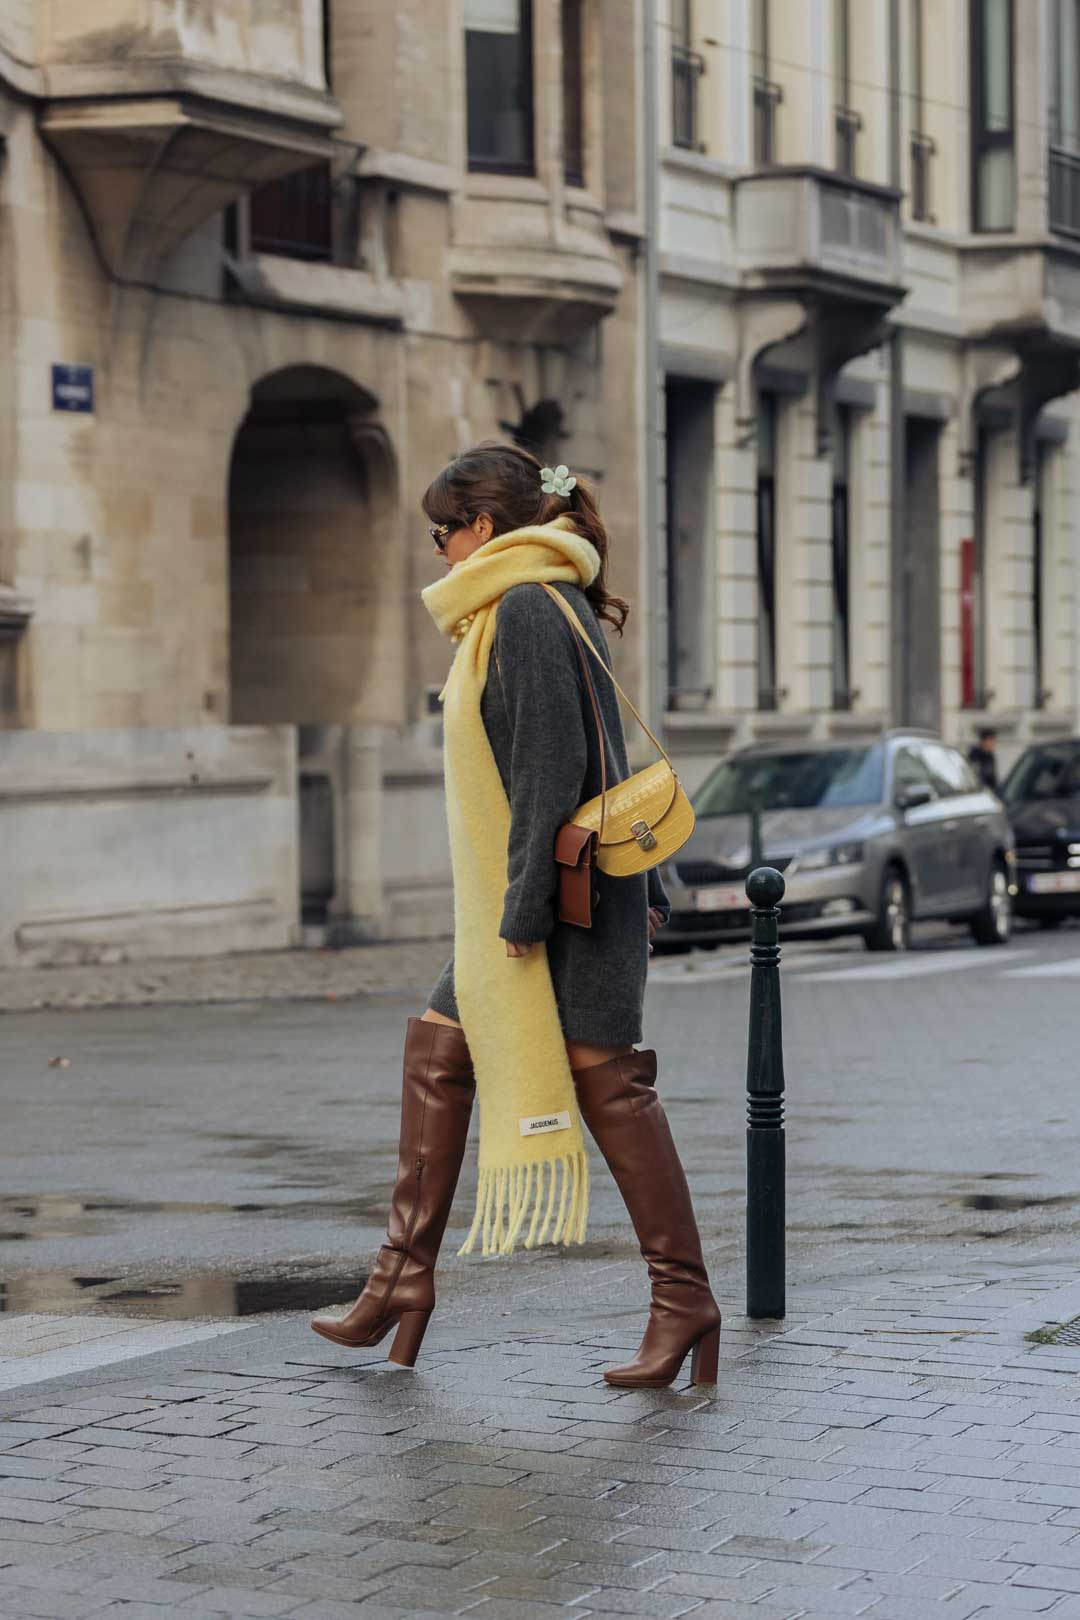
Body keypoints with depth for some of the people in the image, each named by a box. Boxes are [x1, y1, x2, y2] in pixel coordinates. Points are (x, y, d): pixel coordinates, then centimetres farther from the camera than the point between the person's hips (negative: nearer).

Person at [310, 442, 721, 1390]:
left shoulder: (526, 608, -14)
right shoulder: (525, 607, 18)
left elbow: (554, 764, -21)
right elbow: (592, 758, 20)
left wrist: (524, 906, -21)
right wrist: (644, 887, 21)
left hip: (562, 895, -11)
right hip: (520, 899, 11)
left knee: (604, 1081, -7)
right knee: (437, 1054, 12)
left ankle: (684, 1298, -1)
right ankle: (406, 1276, 18)